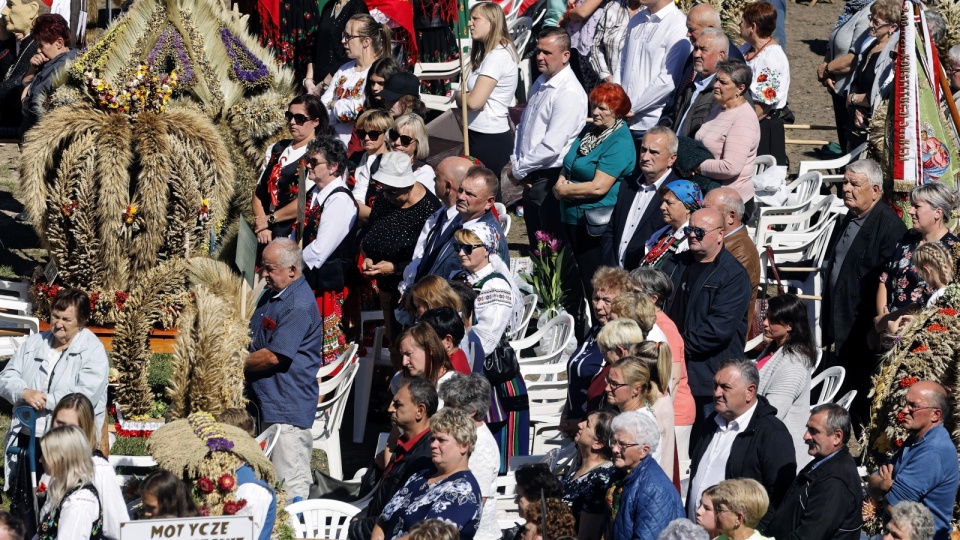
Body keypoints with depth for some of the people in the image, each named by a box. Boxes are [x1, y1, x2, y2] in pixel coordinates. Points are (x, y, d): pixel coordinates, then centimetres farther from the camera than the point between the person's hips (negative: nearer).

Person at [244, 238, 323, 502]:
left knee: (290, 485, -9)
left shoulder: (300, 306, -17)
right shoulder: (271, 296, 16)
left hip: (288, 408, -10)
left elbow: (273, 357, -20)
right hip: (266, 401, 10)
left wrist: (238, 364, -6)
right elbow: (253, 343, 27)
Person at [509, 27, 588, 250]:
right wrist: (515, 163, 7)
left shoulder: (569, 94, -19)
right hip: (531, 179, 9)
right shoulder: (540, 84, 10)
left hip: (549, 179, -9)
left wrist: (519, 170, -12)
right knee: (535, 247, 17)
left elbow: (551, 148, -23)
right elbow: (523, 125, 21)